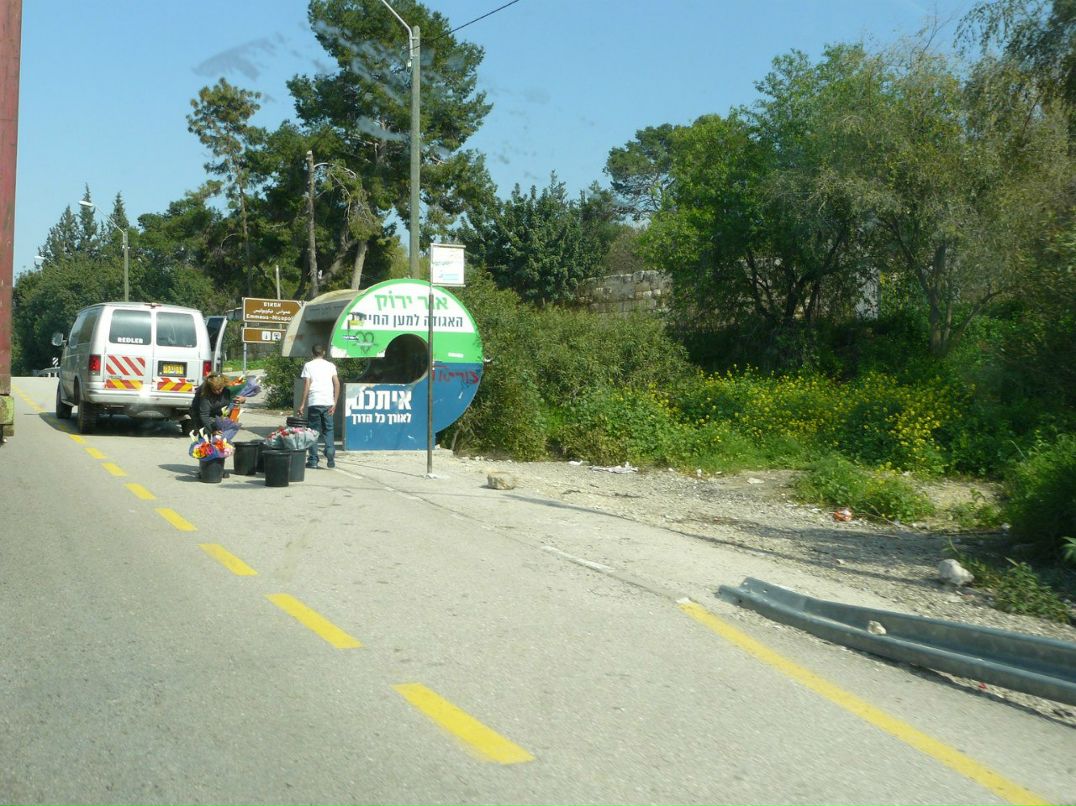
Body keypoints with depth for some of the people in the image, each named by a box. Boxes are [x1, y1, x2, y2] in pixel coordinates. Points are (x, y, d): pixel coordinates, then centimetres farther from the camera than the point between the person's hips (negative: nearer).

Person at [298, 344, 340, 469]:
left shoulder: (308, 365, 4)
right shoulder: (330, 365, 10)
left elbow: (306, 385, -4)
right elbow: (337, 383, 2)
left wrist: (302, 404, -2)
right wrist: (334, 403, 5)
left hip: (314, 403, -2)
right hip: (328, 403, 2)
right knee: (328, 430, 11)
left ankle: (313, 461, 4)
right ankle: (330, 456, -4)